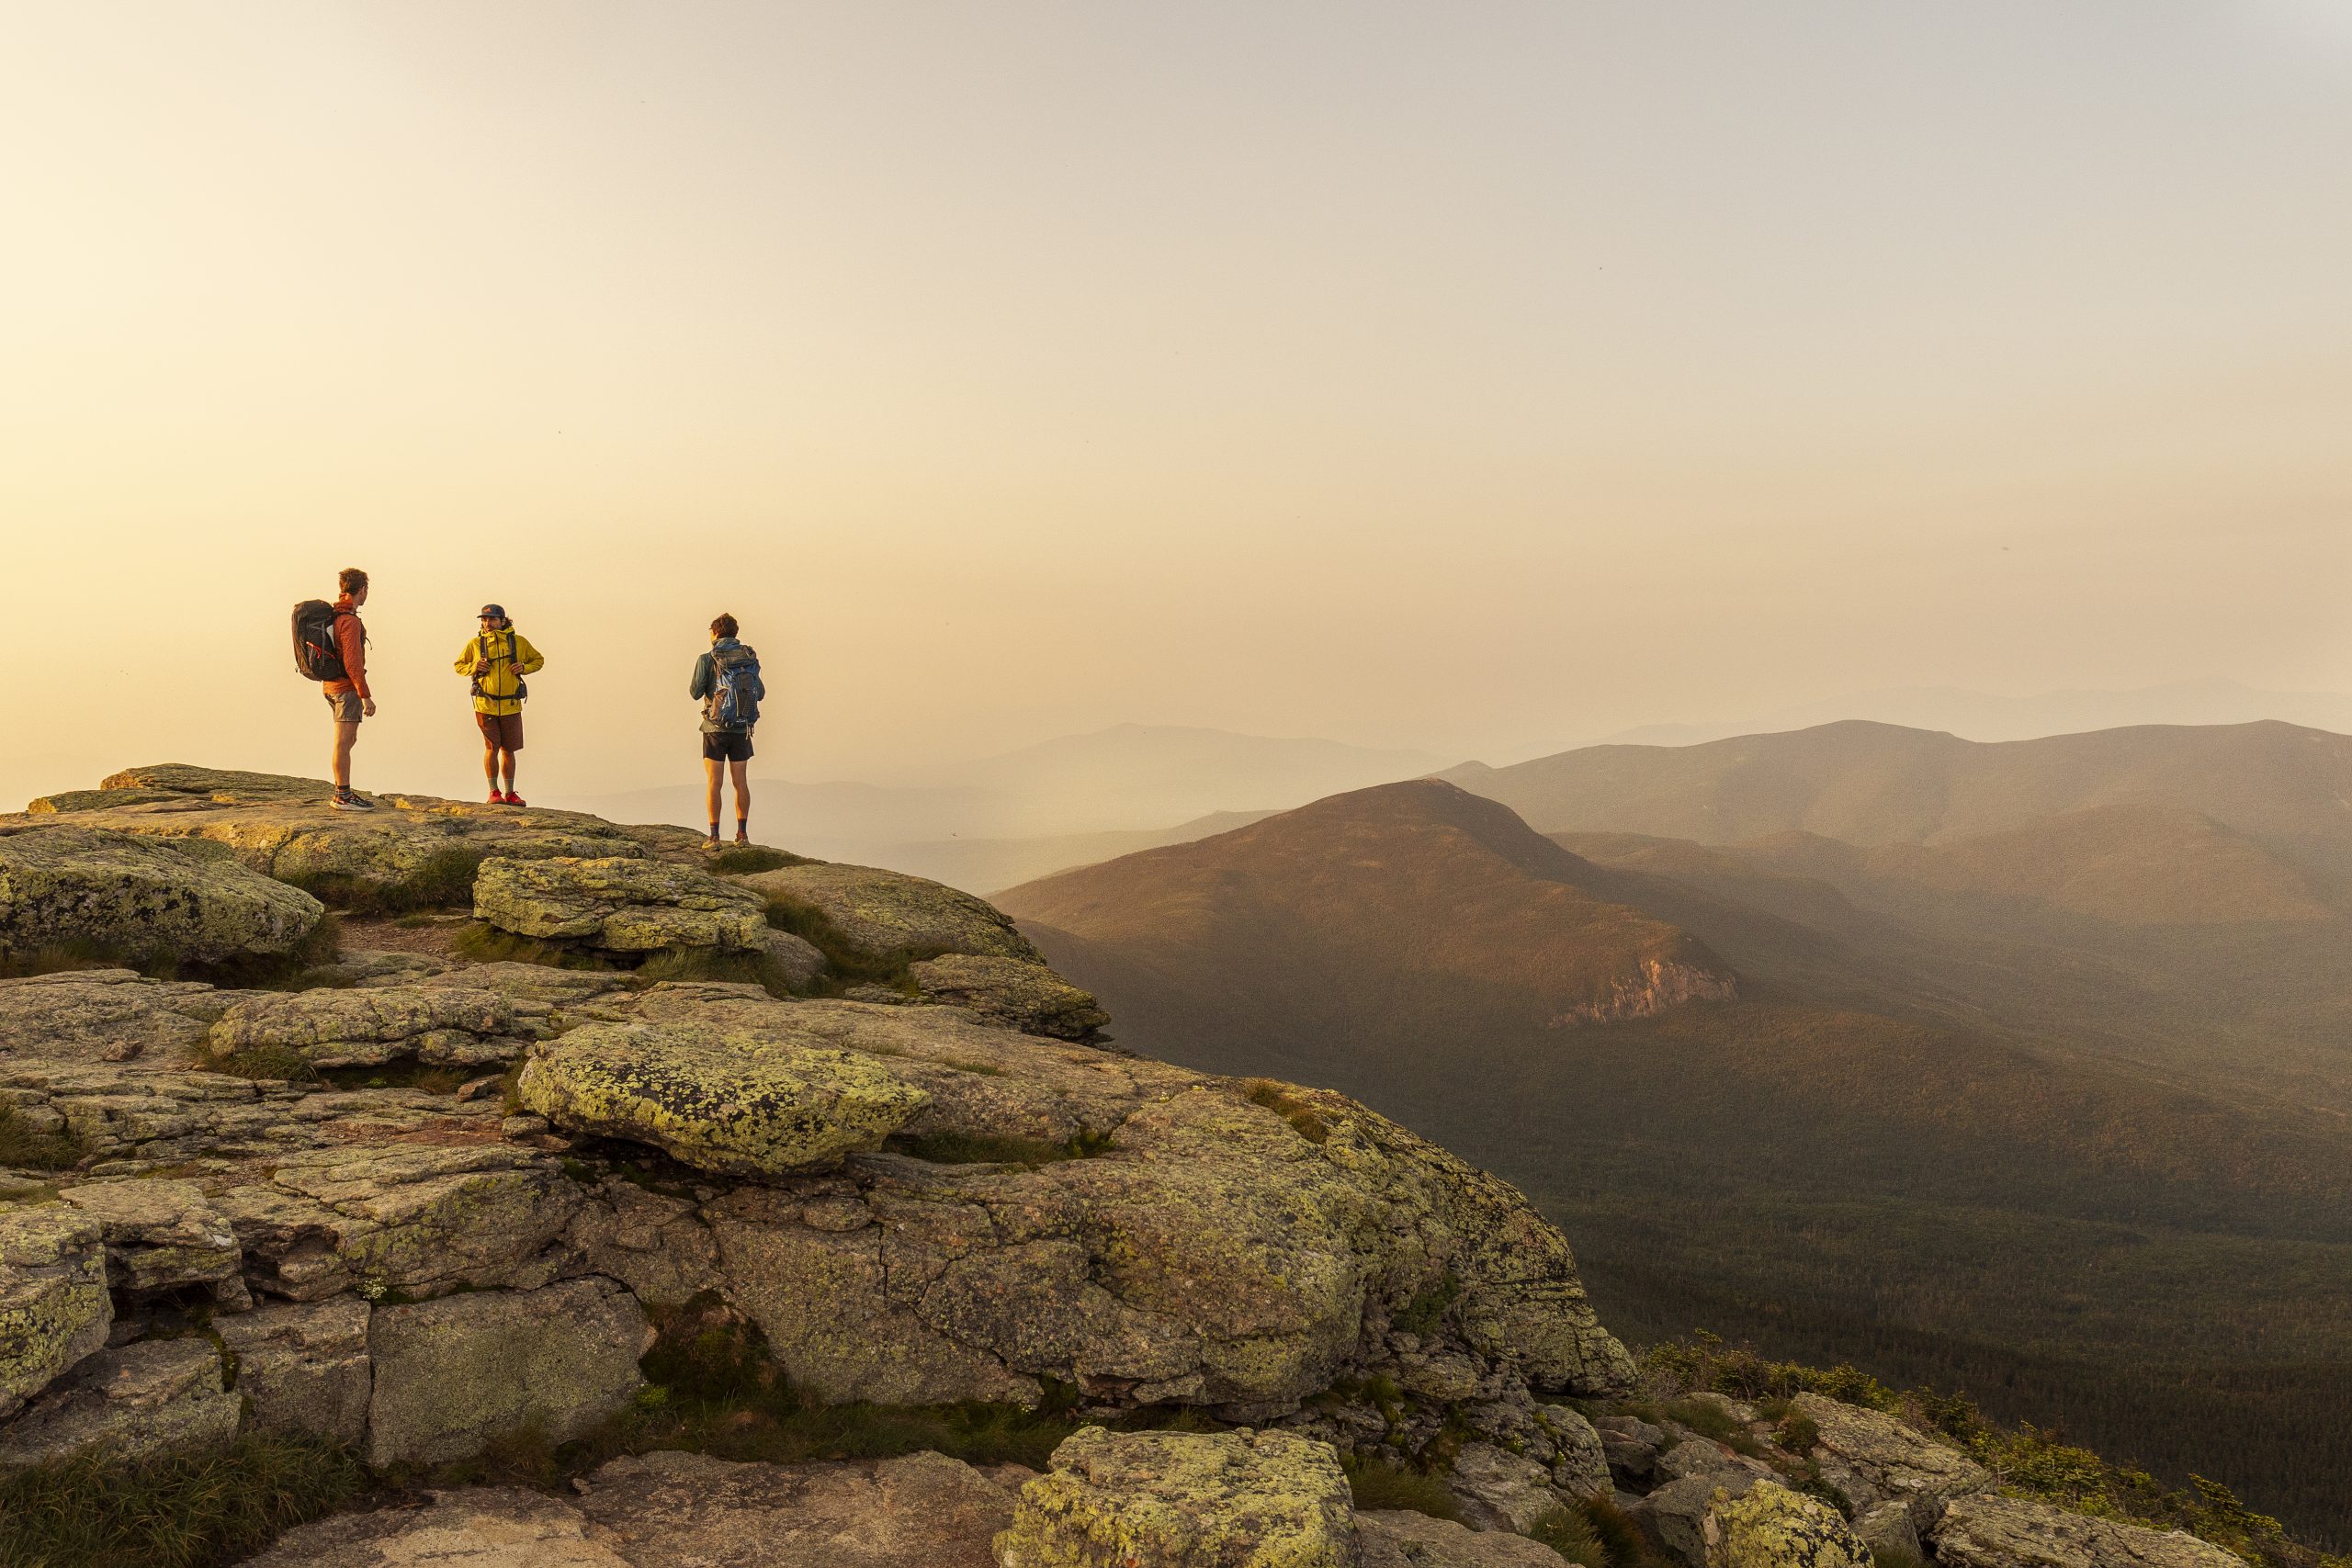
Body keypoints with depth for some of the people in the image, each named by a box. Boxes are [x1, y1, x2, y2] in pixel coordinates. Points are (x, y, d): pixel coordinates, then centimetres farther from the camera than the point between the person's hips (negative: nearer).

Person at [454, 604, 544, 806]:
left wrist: (524, 667, -5)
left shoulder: (519, 642, 2)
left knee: (508, 749, 10)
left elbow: (538, 660, 15)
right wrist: (474, 667, -8)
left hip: (511, 706, 1)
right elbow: (459, 666, 13)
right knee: (492, 747, -6)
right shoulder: (475, 643, 2)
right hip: (485, 705, -1)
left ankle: (509, 793, 20)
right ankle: (494, 792, 5)